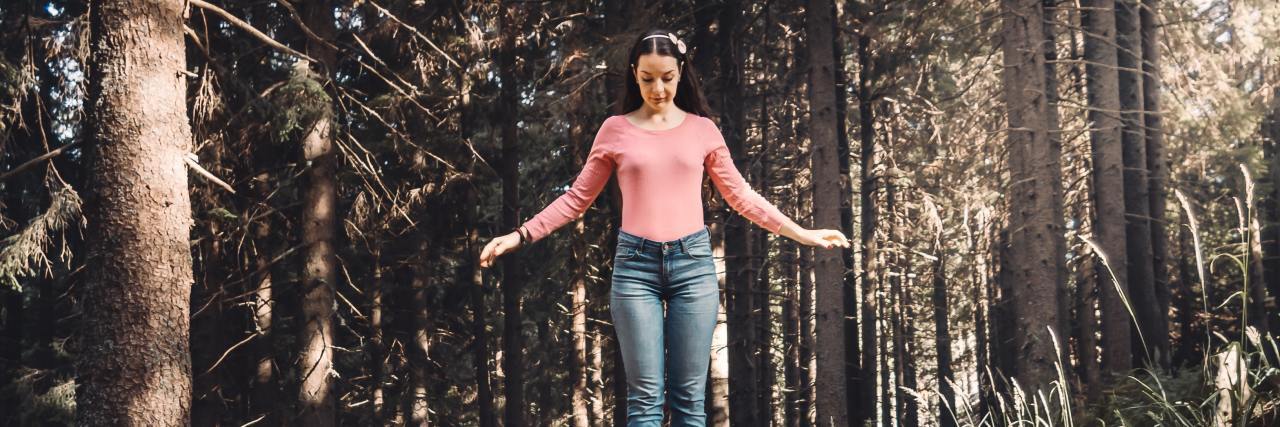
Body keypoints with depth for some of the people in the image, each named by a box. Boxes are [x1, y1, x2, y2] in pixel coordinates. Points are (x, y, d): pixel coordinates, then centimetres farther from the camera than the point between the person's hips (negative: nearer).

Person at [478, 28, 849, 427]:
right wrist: (520, 235, 0)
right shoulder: (615, 129, 5)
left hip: (693, 262, 1)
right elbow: (577, 198, 9)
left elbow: (740, 195, 12)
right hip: (636, 265, -1)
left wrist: (803, 234, 9)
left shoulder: (702, 129, 7)